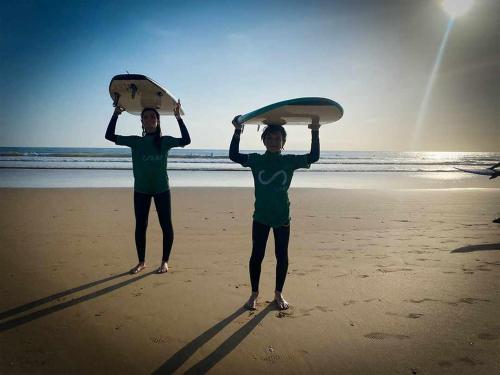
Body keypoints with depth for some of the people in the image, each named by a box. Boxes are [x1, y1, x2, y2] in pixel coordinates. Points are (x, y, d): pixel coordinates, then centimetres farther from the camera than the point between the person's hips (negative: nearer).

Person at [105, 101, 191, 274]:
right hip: (141, 190, 2)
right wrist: (116, 114, -8)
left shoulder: (165, 141, -3)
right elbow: (109, 136, -2)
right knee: (140, 226, 8)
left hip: (162, 190, -1)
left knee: (166, 226, 1)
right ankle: (141, 262, 23)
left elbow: (186, 140, -17)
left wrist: (179, 118, -20)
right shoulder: (135, 141, 1)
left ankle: (165, 262, 17)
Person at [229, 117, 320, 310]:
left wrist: (315, 132, -18)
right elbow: (234, 155, -15)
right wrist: (237, 131, -24)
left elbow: (314, 157, -8)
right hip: (260, 217, -1)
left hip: (282, 217, 1)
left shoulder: (290, 161, -1)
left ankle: (278, 294, 29)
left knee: (282, 256, 9)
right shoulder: (256, 160, -3)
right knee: (257, 255, 7)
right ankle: (254, 294, 25)